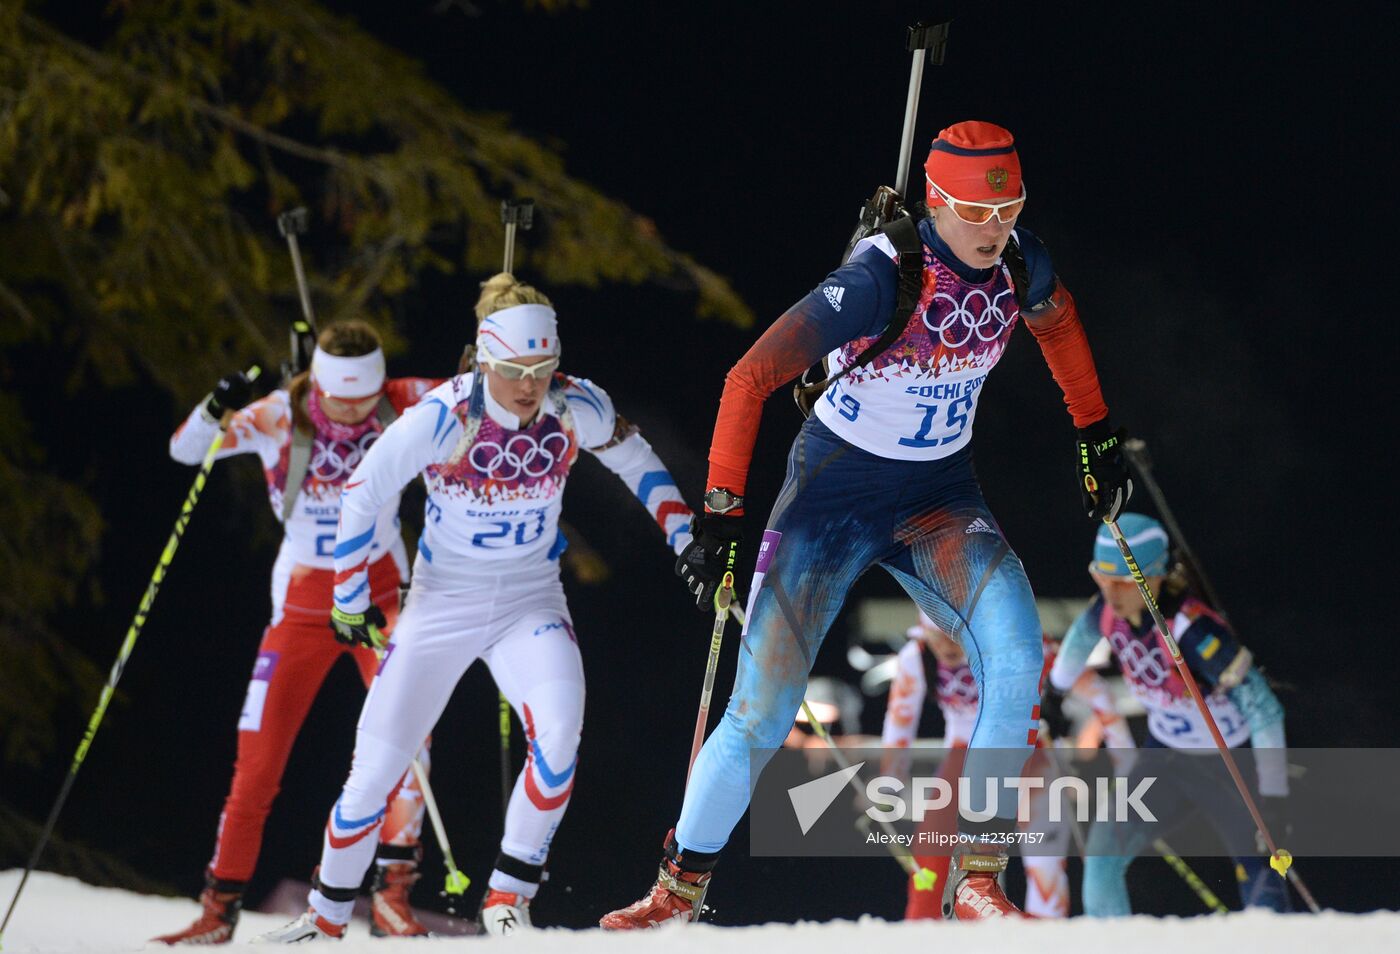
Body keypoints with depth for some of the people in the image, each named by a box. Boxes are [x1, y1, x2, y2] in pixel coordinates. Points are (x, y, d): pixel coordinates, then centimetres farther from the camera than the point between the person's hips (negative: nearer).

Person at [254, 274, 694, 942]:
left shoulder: (577, 409, -14)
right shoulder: (443, 417, -22)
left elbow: (635, 460, 7)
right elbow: (362, 493, -10)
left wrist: (685, 536, -1)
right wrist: (351, 598, -6)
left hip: (530, 605, 1)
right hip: (441, 604, -1)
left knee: (558, 732, -27)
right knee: (377, 767, -3)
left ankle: (509, 895, -12)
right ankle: (327, 916, 20)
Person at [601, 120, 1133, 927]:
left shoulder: (1021, 265, -10)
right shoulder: (880, 281, -26)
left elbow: (1058, 322, 17)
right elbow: (750, 380, -25)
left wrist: (1098, 437, 21)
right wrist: (721, 516, -28)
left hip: (939, 496, 4)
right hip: (837, 490, -4)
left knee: (1016, 653, -23)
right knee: (764, 709, -7)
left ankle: (980, 879, -16)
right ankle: (682, 888, 15)